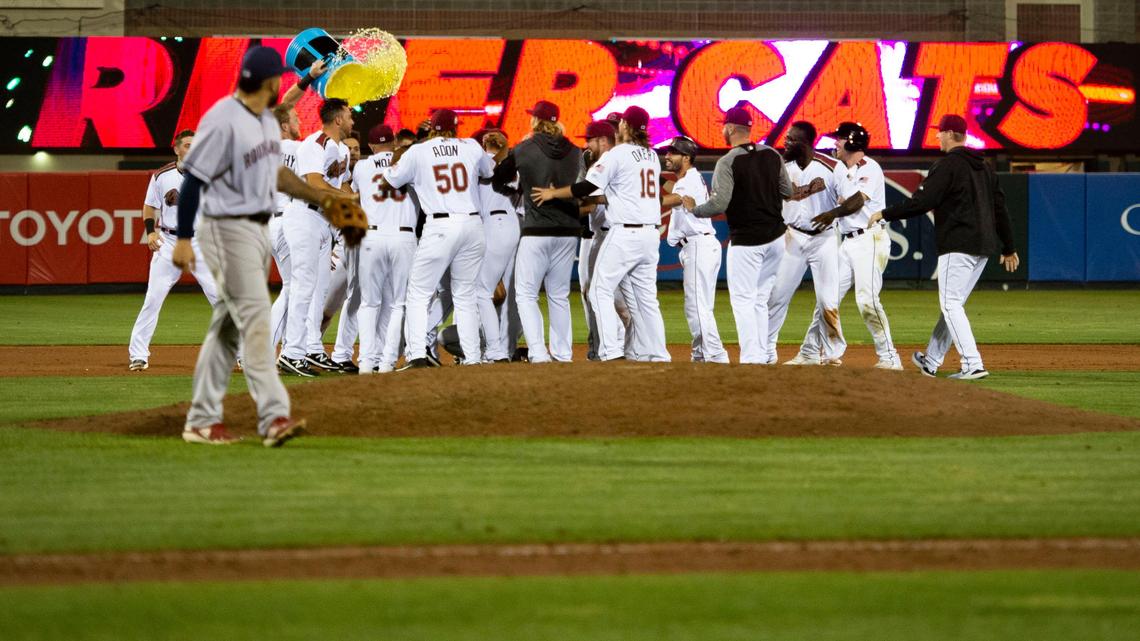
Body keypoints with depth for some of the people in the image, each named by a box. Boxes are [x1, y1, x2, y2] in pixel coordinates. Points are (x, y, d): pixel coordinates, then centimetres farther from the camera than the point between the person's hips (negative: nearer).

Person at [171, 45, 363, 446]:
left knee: (228, 324, 11)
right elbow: (193, 179, -17)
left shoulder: (268, 121, 11)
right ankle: (273, 417, -18)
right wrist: (183, 239, -19)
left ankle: (201, 421, 15)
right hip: (228, 229, -10)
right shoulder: (223, 121, -18)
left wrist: (321, 198, 19)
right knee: (255, 319, -14)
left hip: (259, 229, 10)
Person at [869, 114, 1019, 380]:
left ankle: (972, 365, -18)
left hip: (958, 247, -9)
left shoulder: (948, 165, -10)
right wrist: (1008, 248, 23)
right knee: (953, 303, 17)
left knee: (951, 304, -7)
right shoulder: (983, 166, 15)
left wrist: (885, 214, -7)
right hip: (983, 247, 9)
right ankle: (931, 361, 27)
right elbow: (1000, 206, 17)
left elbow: (922, 202, -17)